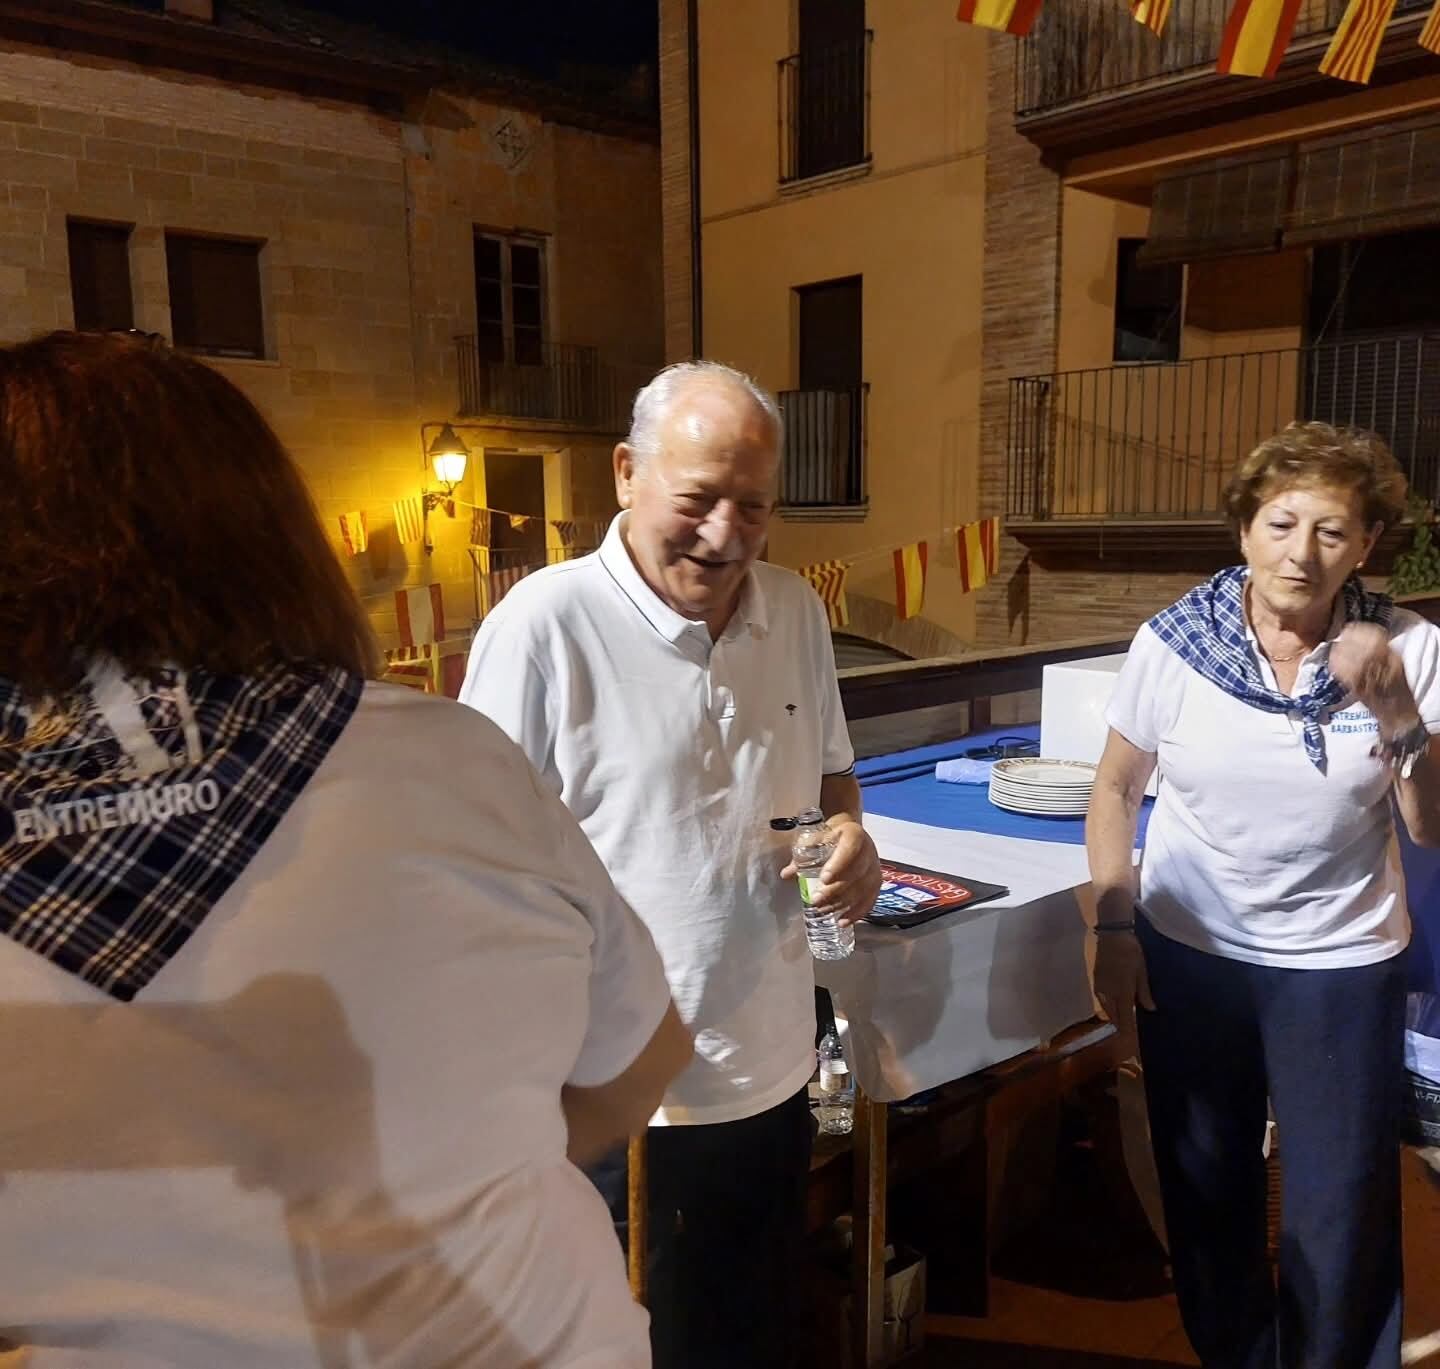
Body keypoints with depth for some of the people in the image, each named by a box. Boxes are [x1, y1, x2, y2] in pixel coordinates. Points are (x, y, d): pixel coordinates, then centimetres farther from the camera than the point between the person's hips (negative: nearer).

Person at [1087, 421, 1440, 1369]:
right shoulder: (1174, 641, -9)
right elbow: (1116, 789, 1)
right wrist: (1115, 925, -3)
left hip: (1341, 963, 0)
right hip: (1188, 952, 1)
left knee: (1343, 1210, 8)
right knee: (1204, 1191, 16)